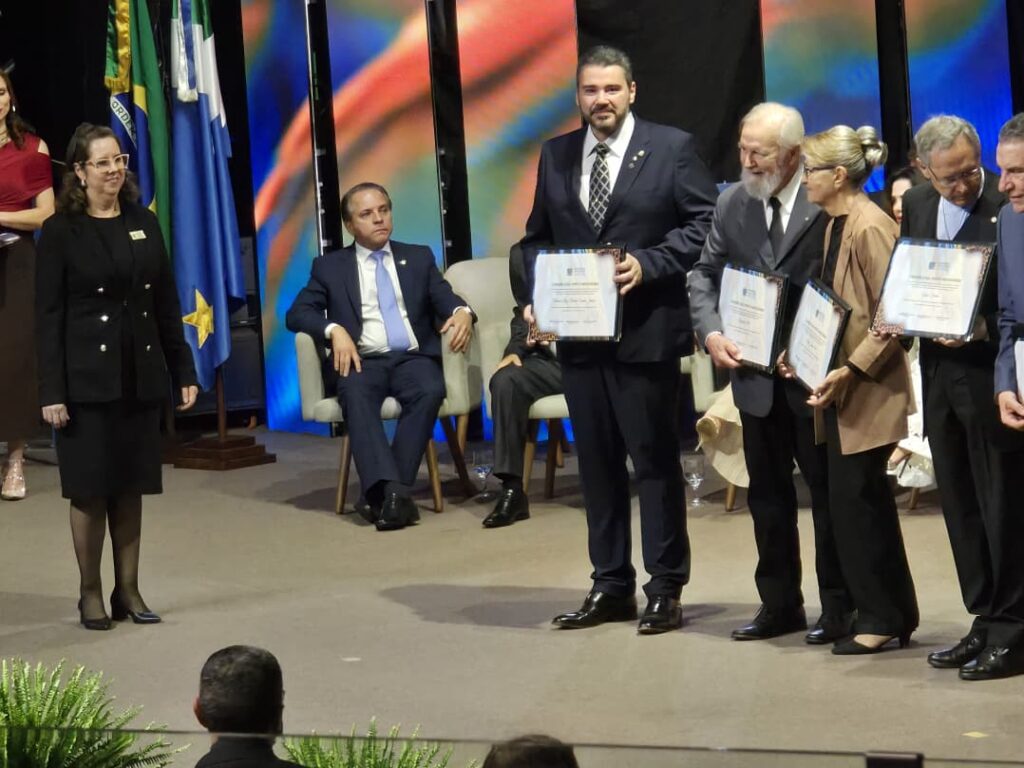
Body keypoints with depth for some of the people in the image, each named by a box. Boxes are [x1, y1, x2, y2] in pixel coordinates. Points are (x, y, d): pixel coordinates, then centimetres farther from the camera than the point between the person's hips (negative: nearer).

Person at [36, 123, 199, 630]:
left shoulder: (144, 224, 9)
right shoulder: (61, 232, -4)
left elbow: (167, 304, 12)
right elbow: (48, 316, -6)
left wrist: (183, 371, 8)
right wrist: (51, 392, -12)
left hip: (141, 376, 4)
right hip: (87, 377, -4)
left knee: (131, 487, 7)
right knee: (90, 488, 0)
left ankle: (128, 590, 15)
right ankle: (90, 593, 10)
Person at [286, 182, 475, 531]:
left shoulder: (419, 258, 20)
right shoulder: (330, 266, 15)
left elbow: (445, 298, 7)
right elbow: (297, 313, 5)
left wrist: (461, 312, -18)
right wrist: (334, 330, -15)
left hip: (412, 358, 1)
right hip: (363, 361, -1)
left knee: (430, 391, -33)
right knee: (356, 396, -36)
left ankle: (382, 495, -33)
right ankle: (392, 490, -46)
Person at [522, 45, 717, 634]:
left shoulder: (672, 148, -3)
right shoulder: (555, 155, 11)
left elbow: (707, 221, -7)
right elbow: (538, 236, 16)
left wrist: (647, 265, -17)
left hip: (646, 331, -5)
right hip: (579, 331, 5)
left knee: (655, 459, 1)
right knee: (597, 461, 10)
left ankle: (666, 590, 8)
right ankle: (611, 586, 18)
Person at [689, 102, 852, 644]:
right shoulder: (732, 204, 4)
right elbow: (704, 274, 10)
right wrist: (711, 332, -6)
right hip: (756, 373, 5)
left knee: (828, 489, 4)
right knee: (767, 493, 12)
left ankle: (838, 606, 14)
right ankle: (779, 604, 23)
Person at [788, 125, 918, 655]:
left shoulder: (871, 228, -16)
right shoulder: (834, 225, 12)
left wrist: (851, 369, -23)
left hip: (867, 391, -10)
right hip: (839, 388, 10)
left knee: (854, 500, -5)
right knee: (868, 502, 13)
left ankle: (880, 617, 4)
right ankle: (895, 614, 20)